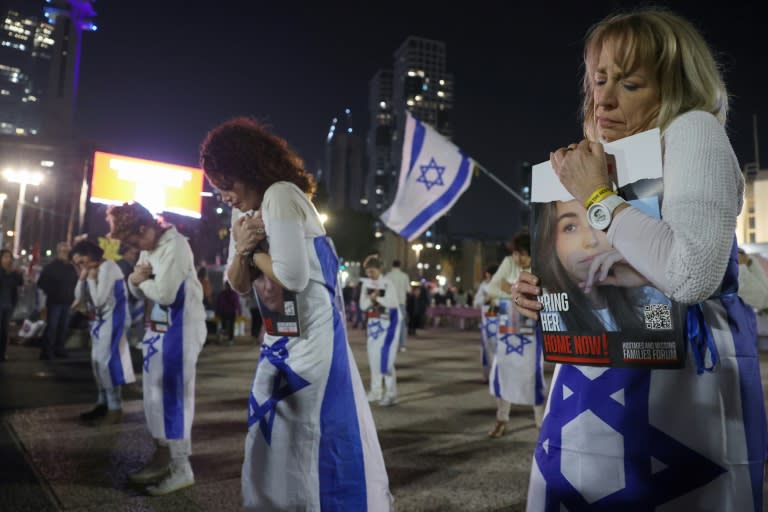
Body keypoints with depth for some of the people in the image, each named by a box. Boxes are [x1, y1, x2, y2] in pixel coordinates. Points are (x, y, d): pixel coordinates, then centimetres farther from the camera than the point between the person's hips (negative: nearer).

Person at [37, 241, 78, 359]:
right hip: (54, 302, -4)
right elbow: (41, 283, -2)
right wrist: (51, 293, -6)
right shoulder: (51, 267, -2)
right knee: (51, 327, -6)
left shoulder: (72, 268, 10)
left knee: (64, 328, 8)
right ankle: (47, 351, -1)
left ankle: (59, 349, 17)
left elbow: (76, 283, 17)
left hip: (68, 303, 4)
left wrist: (72, 296, 5)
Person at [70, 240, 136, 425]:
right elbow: (79, 298, 6)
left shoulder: (107, 267, -17)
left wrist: (92, 278, -15)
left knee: (106, 362, -12)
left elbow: (99, 300, -23)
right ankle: (102, 404, 21)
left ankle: (115, 409, -7)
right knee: (97, 362, 12)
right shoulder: (90, 270, 10)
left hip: (111, 319, -10)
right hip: (98, 321, 10)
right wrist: (83, 278, -5)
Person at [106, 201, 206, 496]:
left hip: (181, 328, -9)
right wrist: (136, 280, -7)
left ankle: (182, 469, 5)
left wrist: (142, 280, -5)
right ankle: (162, 459, 27)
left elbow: (165, 294, -24)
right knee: (155, 394, 14)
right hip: (159, 327, 9)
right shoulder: (148, 249, 12)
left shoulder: (175, 245, -17)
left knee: (172, 394, -5)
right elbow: (139, 293, 16)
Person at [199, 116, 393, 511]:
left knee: (320, 432, 0)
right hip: (279, 337, 9)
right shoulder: (246, 214, 11)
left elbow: (293, 276, -27)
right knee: (270, 433, 17)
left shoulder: (281, 197, -17)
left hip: (312, 336, -9)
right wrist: (241, 250, -7)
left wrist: (254, 253, -10)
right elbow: (238, 286, 12)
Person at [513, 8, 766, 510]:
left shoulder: (694, 131, -7)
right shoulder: (609, 165, 15)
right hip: (597, 390, 7)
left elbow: (692, 274, -24)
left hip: (676, 390, -7)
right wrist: (546, 294, 4)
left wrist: (599, 197, -15)